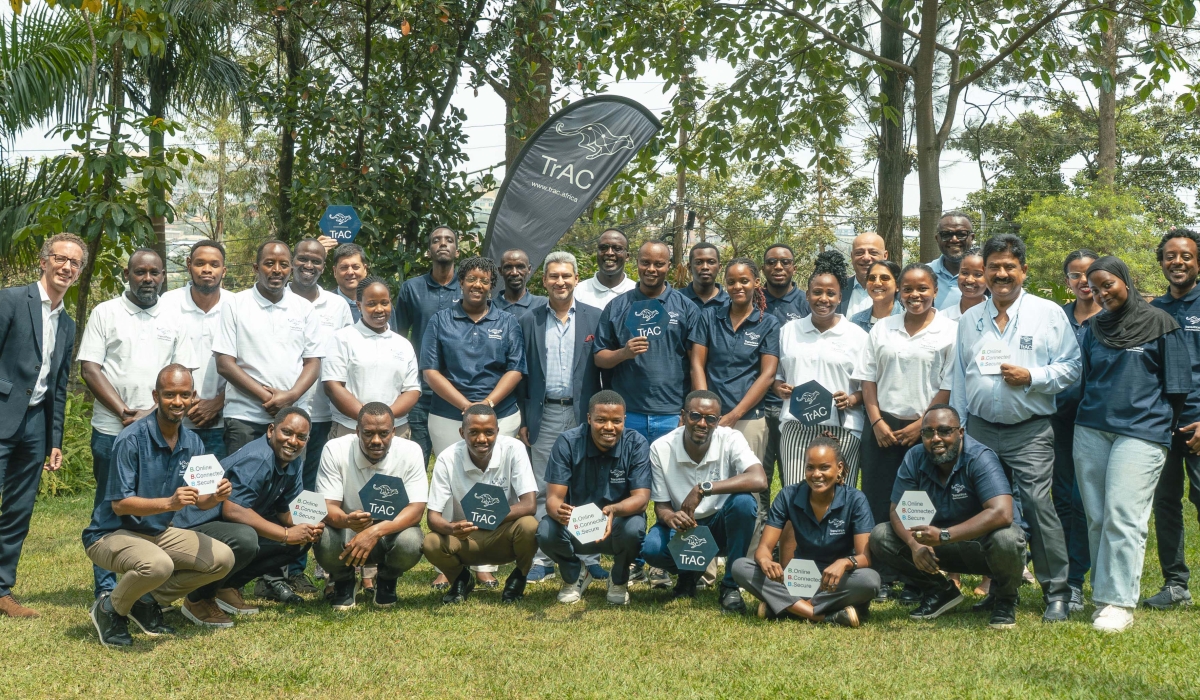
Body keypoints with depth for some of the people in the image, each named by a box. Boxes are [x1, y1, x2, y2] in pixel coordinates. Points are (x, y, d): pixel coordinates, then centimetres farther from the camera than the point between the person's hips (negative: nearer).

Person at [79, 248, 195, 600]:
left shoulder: (172, 320, 12)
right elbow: (89, 369, -3)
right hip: (112, 429, -2)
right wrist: (125, 412, -10)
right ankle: (106, 587, 10)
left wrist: (152, 413, -7)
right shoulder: (106, 313, 4)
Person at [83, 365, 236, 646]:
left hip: (160, 532, 7)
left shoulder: (192, 443, -1)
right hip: (112, 534, -7)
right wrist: (169, 502, -36)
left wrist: (216, 496, -21)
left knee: (222, 558, -9)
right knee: (157, 564, -37)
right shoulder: (132, 439, -21)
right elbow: (119, 504, -22)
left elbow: (200, 501, 2)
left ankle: (148, 601, 9)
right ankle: (110, 608, -3)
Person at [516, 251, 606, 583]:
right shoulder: (529, 321, 7)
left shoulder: (594, 318, 3)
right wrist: (522, 420, 1)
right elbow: (522, 373, 6)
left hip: (583, 414, -1)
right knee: (542, 491, 5)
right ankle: (542, 559, 11)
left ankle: (590, 556, 13)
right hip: (544, 415, 1)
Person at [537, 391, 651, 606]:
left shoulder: (637, 444, -14)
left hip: (618, 523, 0)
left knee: (633, 529, -34)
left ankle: (619, 580, 2)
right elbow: (553, 498, -19)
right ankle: (573, 576, 6)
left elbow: (641, 498, -20)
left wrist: (614, 510, -43)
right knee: (546, 532, -31)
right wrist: (559, 511, -45)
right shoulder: (567, 443, -15)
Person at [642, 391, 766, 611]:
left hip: (721, 524, -1)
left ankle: (730, 586, -15)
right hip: (682, 526, 1)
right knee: (651, 549, -31)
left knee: (743, 501, -33)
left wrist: (703, 488, -40)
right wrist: (671, 518, -34)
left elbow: (759, 480, -36)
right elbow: (661, 505, -8)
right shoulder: (661, 448, -15)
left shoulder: (730, 439, -19)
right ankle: (688, 572, 8)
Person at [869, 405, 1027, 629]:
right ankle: (940, 591, 8)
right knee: (880, 537, -11)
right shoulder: (914, 458, -9)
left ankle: (1005, 599, -4)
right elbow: (897, 510, -9)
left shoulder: (980, 458, -24)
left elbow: (1002, 513, -37)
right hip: (939, 546, 5)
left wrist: (944, 535, -43)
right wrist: (915, 544, -31)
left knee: (1006, 538, -38)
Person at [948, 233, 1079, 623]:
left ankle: (1057, 592, 0)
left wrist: (1032, 377, -16)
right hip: (980, 429, 4)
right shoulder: (970, 319, 13)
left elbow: (1071, 367, -1)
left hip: (1029, 431, -4)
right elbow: (959, 379, 16)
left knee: (1037, 505, -11)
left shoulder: (1048, 313, 1)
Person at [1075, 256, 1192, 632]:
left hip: (1141, 432, -4)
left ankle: (1118, 601, -8)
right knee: (1097, 518, 4)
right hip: (1091, 429, 5)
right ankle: (1103, 593, 12)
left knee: (1122, 516, -11)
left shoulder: (1159, 323, 1)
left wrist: (1167, 426, 4)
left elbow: (1177, 385, 4)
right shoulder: (1094, 327, 13)